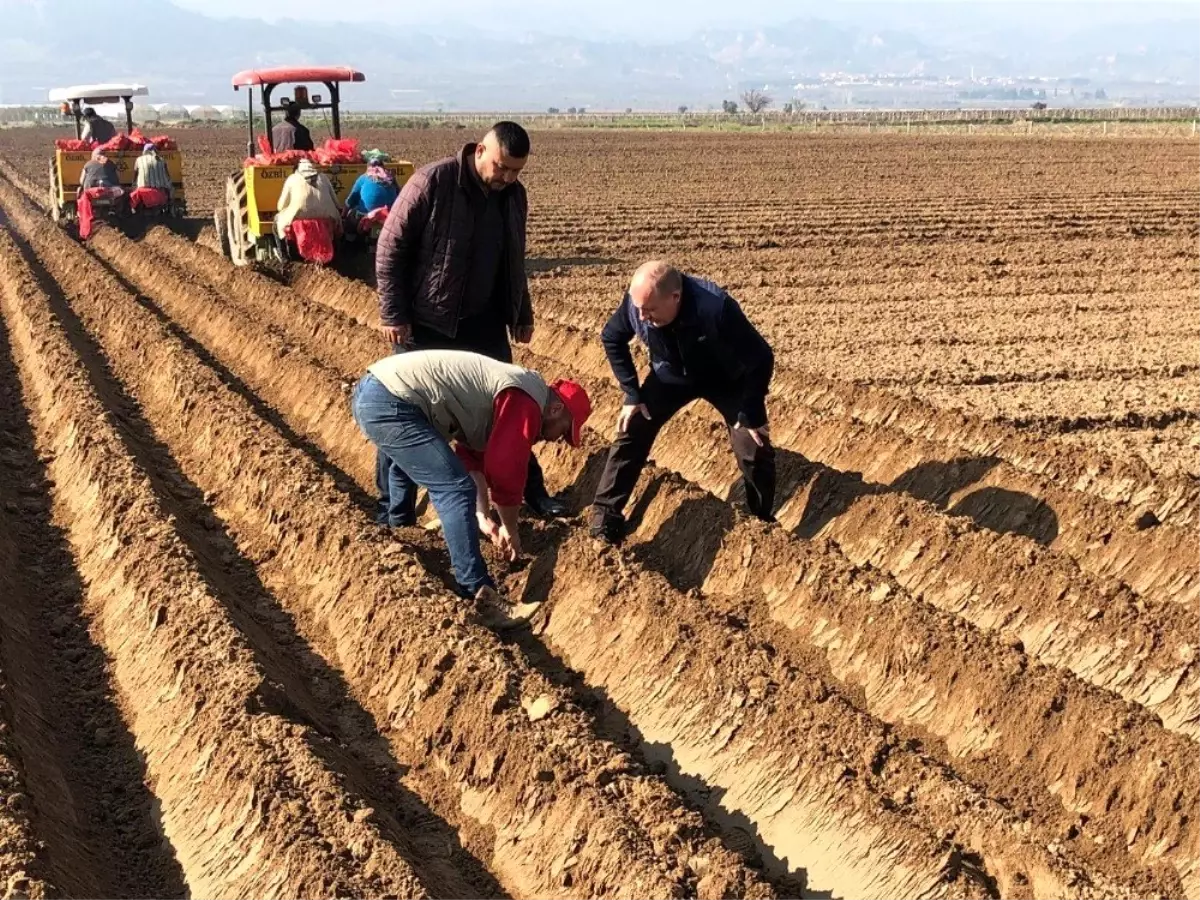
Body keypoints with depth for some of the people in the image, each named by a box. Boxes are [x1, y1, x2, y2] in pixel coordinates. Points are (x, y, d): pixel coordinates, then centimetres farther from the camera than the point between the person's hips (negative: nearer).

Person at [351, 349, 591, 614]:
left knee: (408, 464, 37)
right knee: (456, 489, -9)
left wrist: (483, 516, 30)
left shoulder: (511, 389, 24)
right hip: (391, 405, -11)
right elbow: (505, 470, -7)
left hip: (368, 390, 11)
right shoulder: (527, 400, -6)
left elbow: (473, 456, 31)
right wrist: (511, 530, 8)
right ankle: (476, 591, -7)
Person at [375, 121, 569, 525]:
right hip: (426, 323, -5)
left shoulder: (514, 195, 1)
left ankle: (531, 489, 26)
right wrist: (393, 314, -16)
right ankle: (396, 506, 15)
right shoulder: (432, 182, -18)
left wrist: (522, 313, 18)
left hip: (483, 322, 5)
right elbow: (390, 247, -15)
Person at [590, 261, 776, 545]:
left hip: (727, 380, -3)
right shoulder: (635, 302, -31)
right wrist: (632, 394, -9)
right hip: (670, 376, 3)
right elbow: (612, 340, -8)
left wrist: (750, 414, -22)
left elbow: (760, 359, -30)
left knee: (754, 451, -10)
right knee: (630, 435, -5)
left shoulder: (716, 309, -43)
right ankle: (604, 517, 6)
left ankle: (762, 522, 13)